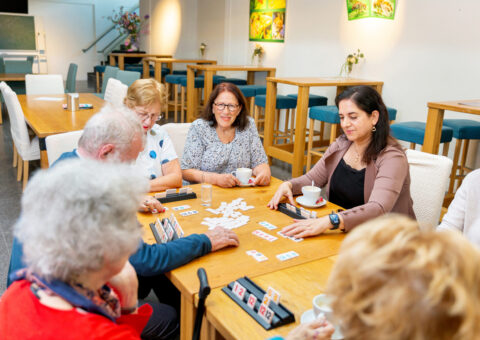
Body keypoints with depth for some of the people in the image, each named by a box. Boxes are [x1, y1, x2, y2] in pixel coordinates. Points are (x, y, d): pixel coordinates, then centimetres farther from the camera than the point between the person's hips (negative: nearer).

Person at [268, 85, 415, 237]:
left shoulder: (392, 158, -18)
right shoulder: (341, 145, 3)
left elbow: (378, 209, -32)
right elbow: (312, 179, 12)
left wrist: (329, 221, -45)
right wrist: (288, 185, -10)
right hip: (341, 232, 6)